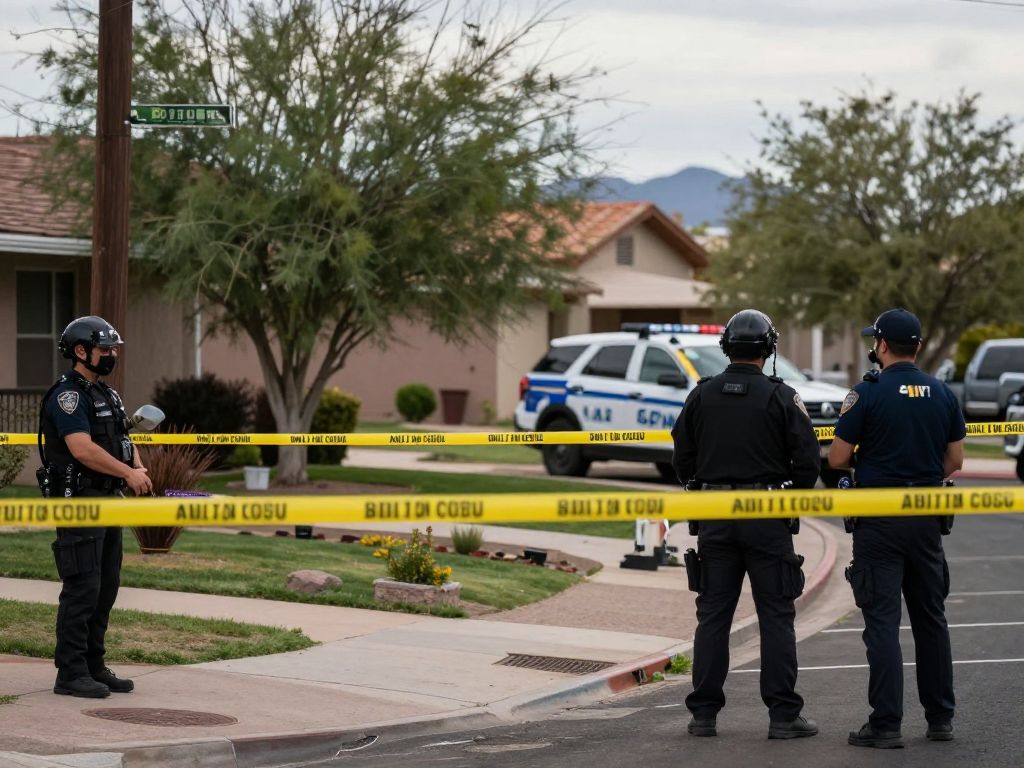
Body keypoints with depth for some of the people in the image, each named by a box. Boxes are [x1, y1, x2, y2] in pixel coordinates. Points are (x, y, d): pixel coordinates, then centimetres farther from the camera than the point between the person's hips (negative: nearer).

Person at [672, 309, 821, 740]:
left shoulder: (701, 396, 3)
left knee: (713, 615, 8)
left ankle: (704, 714, 8)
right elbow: (808, 460, -7)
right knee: (776, 616, 2)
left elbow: (682, 458, 7)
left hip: (713, 517, 3)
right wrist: (792, 497, 11)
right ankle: (783, 715, 1)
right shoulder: (781, 398, -6)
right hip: (766, 518, -3)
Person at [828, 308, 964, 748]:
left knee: (882, 620, -3)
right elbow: (954, 460, 9)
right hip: (927, 518, 5)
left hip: (879, 518, -5)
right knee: (931, 617, 15)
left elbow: (837, 459, -9)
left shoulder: (867, 394, -10)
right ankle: (940, 717, 20)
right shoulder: (943, 395, 4)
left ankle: (886, 724, -6)